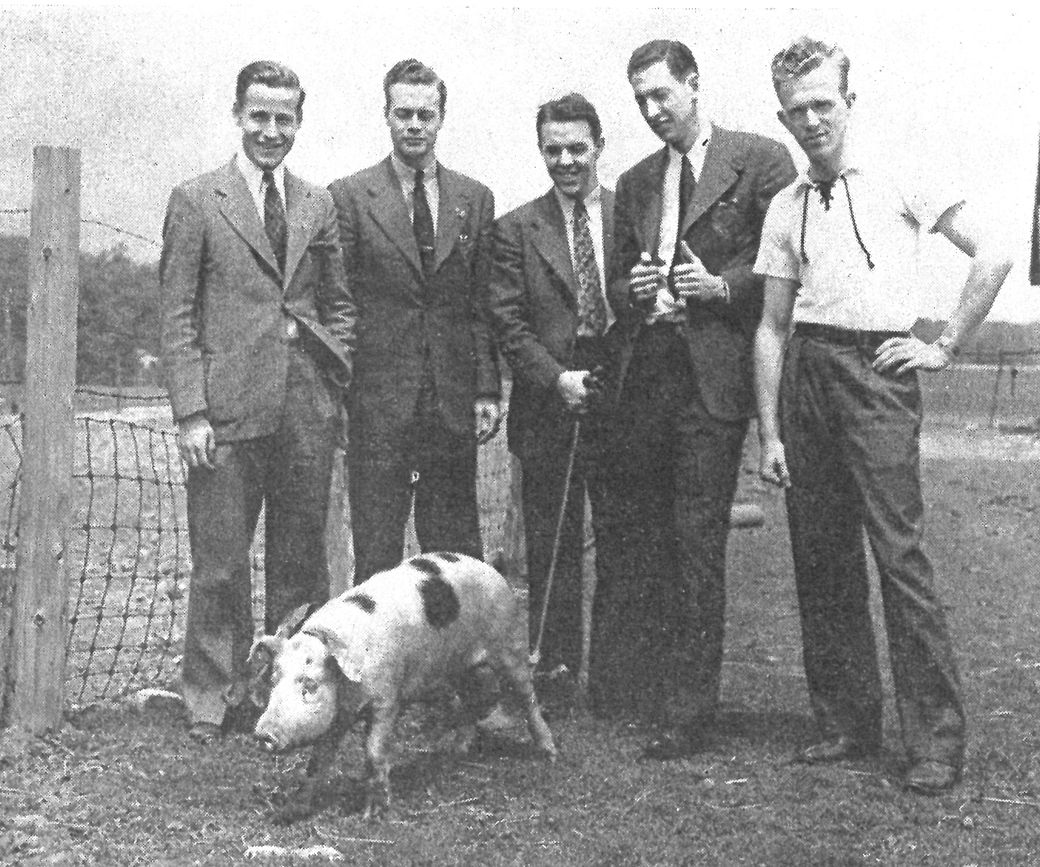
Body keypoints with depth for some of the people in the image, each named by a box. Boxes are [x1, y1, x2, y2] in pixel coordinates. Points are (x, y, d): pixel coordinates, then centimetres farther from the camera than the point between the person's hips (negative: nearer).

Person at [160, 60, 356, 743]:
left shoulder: (319, 205, 13)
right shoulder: (196, 201, 2)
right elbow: (177, 316, -2)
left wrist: (336, 380, 5)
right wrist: (190, 411, -9)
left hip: (309, 406, 4)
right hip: (228, 405, -3)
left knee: (302, 558, 10)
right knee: (221, 562, 1)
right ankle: (213, 700, 13)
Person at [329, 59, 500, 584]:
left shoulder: (474, 199, 11)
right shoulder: (348, 197, 1)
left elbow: (482, 305, 11)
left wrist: (487, 390, 4)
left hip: (453, 402, 3)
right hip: (377, 401, -3)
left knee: (457, 557, 6)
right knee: (376, 557, 1)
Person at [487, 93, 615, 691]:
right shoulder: (517, 229, 6)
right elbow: (509, 324, 0)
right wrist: (557, 377, -11)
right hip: (549, 410, 0)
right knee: (552, 549, 5)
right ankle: (555, 671, 13)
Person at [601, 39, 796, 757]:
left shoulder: (761, 160, 1)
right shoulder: (635, 183, 19)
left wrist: (721, 286, -14)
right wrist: (633, 292, 0)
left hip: (714, 374, -5)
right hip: (645, 371, 6)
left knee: (696, 539, -5)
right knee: (636, 529, 7)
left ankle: (690, 712, 3)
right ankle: (629, 681, 19)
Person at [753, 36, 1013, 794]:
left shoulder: (899, 183, 1)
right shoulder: (785, 209, 13)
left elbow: (991, 257, -1)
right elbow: (772, 326, 13)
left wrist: (945, 348, -3)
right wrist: (770, 432, 7)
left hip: (875, 374, -5)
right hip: (806, 374, 5)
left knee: (900, 553, -10)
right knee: (820, 557, 7)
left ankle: (938, 738, -3)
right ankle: (846, 722, 18)